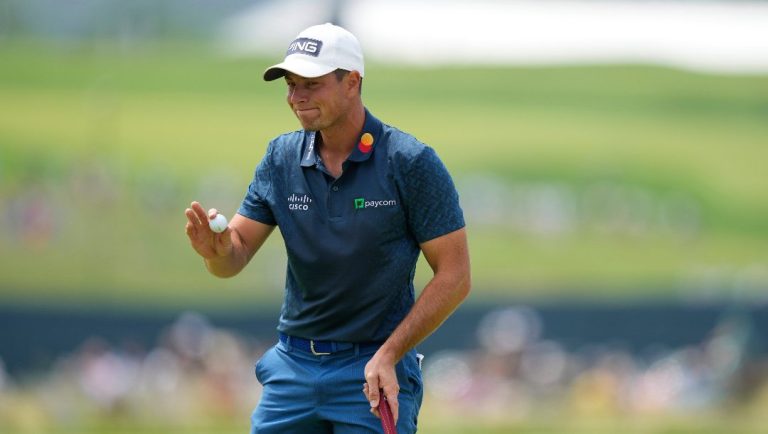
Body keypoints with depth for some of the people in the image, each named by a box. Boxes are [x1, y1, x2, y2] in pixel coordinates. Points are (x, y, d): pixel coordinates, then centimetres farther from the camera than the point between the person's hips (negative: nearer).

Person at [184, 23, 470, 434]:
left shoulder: (411, 163, -11)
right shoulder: (281, 157, 3)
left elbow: (454, 276, -10)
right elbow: (237, 254, 3)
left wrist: (388, 356, -18)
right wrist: (217, 249, -21)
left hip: (373, 372, -5)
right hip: (292, 365, 5)